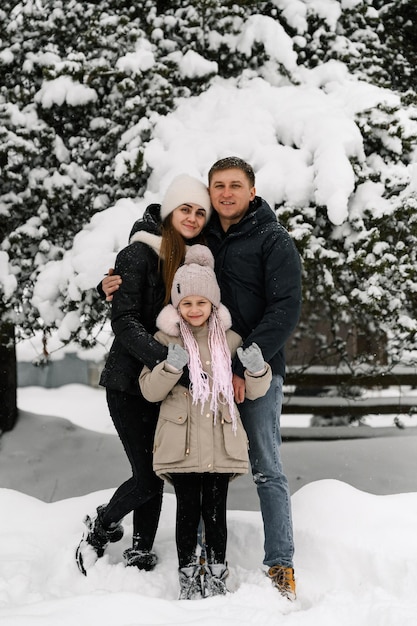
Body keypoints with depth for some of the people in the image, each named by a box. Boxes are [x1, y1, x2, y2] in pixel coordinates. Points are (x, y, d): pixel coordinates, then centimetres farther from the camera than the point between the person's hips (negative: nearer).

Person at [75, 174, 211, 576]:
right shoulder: (139, 255, -11)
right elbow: (124, 321, -17)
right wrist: (164, 355, -30)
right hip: (130, 381, -5)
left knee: (156, 471, 7)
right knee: (148, 476, -5)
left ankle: (140, 551, 19)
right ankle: (100, 526, 20)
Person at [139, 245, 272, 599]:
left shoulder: (229, 338, 8)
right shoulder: (165, 338, 3)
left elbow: (255, 391, 10)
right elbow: (150, 391, 1)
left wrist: (256, 370, -12)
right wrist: (171, 367, -16)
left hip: (221, 441, 1)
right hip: (181, 442, -1)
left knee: (215, 510, 2)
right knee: (188, 509, 1)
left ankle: (216, 576, 14)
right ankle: (188, 576, 13)